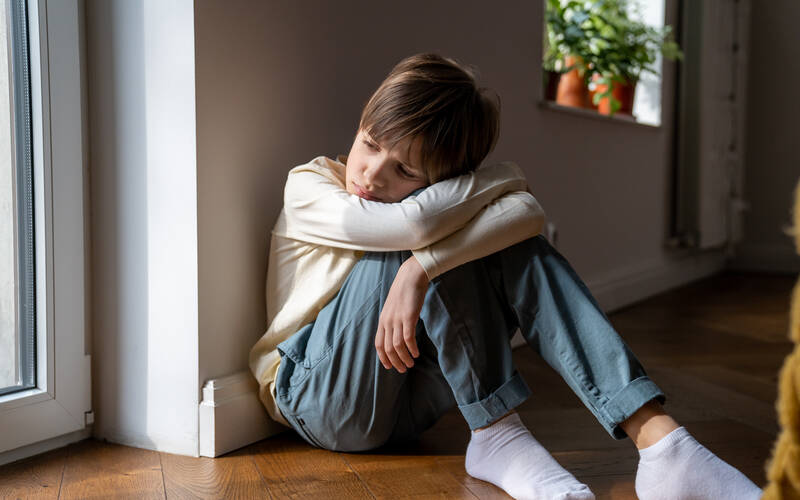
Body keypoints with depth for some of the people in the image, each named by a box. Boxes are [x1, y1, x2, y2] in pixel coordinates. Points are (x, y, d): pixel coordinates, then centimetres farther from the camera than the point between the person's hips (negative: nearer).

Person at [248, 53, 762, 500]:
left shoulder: (443, 206, -2)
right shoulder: (308, 186, -10)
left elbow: (528, 211, -27)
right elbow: (415, 221, -30)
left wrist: (418, 271, -41)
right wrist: (498, 176, -15)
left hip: (401, 404, 4)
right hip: (321, 402, -3)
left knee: (517, 249, -18)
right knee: (433, 234, -25)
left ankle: (658, 439, -28)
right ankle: (497, 433, -22)